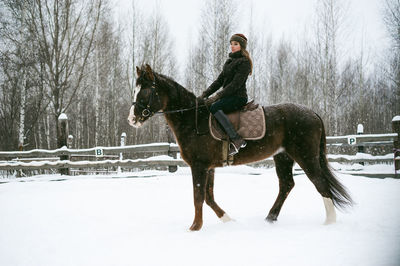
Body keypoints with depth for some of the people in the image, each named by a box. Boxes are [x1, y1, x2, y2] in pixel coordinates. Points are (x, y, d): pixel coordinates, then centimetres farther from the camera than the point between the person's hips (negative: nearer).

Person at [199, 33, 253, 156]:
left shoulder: (244, 62, -9)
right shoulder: (229, 61, 19)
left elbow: (236, 84, -18)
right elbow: (219, 80, 16)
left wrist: (217, 96, -23)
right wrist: (205, 94, 2)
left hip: (238, 97, -9)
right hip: (228, 96, 9)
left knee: (214, 107, -31)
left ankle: (236, 139, -30)